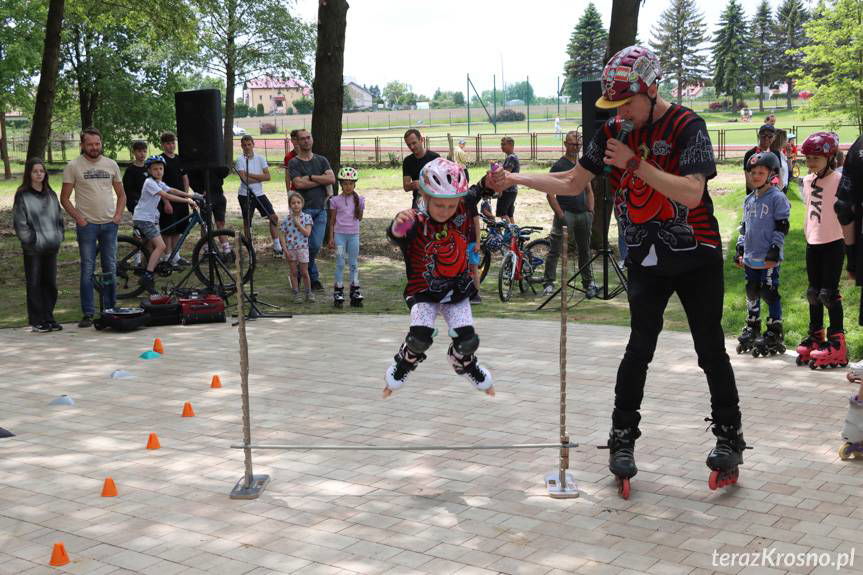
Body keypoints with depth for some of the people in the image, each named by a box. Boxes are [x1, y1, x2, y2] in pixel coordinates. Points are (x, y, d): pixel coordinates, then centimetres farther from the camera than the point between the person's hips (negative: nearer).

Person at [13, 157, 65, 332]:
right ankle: (36, 321, 5)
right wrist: (33, 241, -11)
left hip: (52, 247, 5)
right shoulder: (22, 196, -4)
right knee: (35, 284, 0)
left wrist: (58, 238, 6)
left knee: (50, 283, 8)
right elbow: (20, 224, -7)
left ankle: (48, 318, 17)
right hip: (33, 250, -5)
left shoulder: (51, 195, 11)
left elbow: (59, 219, 17)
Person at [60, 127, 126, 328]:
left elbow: (121, 194, 15)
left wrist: (118, 215, 1)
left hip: (109, 224, 3)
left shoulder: (111, 164, 8)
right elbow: (65, 198, 0)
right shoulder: (73, 166, -1)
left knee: (110, 269, 7)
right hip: (87, 225, -3)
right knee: (87, 271, -2)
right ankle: (88, 313, 2)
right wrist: (78, 218, -10)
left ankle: (110, 310, 16)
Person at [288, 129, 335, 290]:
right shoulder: (294, 163, 3)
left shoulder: (321, 160, 14)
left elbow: (332, 179, -2)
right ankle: (314, 278, 10)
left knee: (316, 245, 0)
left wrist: (311, 177, -8)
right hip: (303, 209, -3)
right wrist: (322, 181, -7)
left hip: (320, 209, 3)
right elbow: (299, 183, -13)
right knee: (307, 245, -5)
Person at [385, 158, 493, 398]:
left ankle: (462, 362, 38)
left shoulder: (464, 212, -12)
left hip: (457, 289, 4)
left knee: (467, 341, 0)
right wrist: (398, 225, -70)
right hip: (424, 290, -3)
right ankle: (398, 371, 12)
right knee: (419, 338, -20)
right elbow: (397, 237, -46)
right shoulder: (416, 222, -26)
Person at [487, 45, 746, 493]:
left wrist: (634, 163, -27)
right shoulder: (614, 132, 1)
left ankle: (729, 440, 19)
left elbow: (692, 192, -27)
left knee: (711, 349, 4)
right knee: (639, 348, -1)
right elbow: (573, 183, 5)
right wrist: (514, 179, -2)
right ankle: (622, 440, 10)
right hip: (645, 259, 3)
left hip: (697, 257, -3)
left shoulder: (686, 125, -15)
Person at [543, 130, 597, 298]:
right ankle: (549, 283, -6)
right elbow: (550, 194, -8)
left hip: (583, 215, 5)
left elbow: (589, 191, 18)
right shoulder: (558, 166, -4)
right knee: (555, 250, -8)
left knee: (584, 250, 12)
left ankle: (588, 283, 20)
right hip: (565, 213, -5)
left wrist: (590, 212, 5)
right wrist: (560, 215, -15)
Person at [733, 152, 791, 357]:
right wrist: (740, 249, 17)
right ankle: (752, 328, 27)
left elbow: (782, 227, -10)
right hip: (750, 257, 7)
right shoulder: (749, 199, 14)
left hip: (768, 259, -7)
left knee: (769, 293, -4)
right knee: (752, 292, 15)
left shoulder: (777, 198, -8)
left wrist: (774, 250, -15)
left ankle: (774, 331, 5)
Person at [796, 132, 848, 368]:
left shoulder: (838, 180, -12)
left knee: (829, 293, -6)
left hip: (833, 243, -7)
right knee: (813, 293, 13)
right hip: (812, 243, 7)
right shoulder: (808, 181, 9)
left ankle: (837, 342, 0)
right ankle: (815, 337, 24)